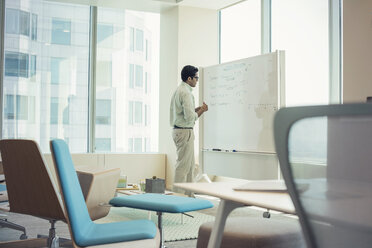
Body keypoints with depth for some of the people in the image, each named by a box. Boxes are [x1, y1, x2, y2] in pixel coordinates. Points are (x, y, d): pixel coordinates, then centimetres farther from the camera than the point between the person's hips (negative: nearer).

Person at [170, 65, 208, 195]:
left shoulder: (179, 90, 16)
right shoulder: (186, 92, -16)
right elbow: (190, 117, -22)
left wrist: (197, 109, 11)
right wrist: (201, 111, -6)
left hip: (179, 130, 11)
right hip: (185, 131, -11)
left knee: (190, 164, 15)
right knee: (183, 165, -6)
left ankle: (188, 194, 21)